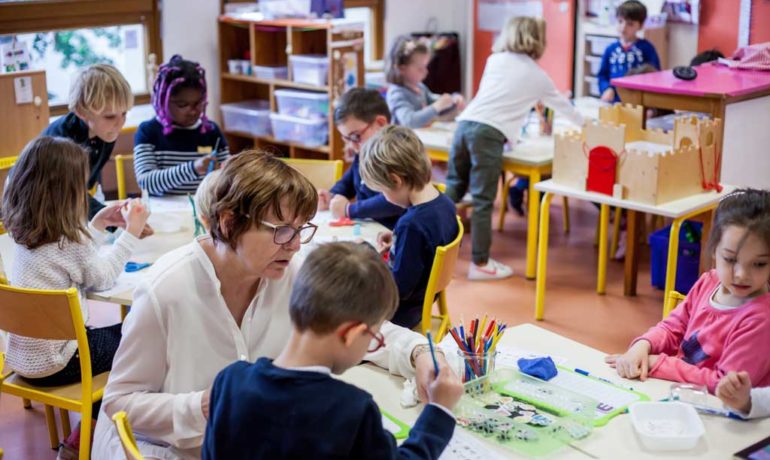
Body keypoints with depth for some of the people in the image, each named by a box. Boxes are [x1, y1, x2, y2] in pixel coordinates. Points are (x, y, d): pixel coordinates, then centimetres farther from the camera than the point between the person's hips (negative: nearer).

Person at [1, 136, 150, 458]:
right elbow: (103, 277, -4)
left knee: (114, 335, 25)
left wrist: (98, 223, 12)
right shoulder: (68, 241, -22)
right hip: (52, 363, -8)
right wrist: (132, 232, 2)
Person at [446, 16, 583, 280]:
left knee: (453, 190, 15)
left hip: (465, 123, 4)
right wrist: (584, 125, 53)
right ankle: (480, 264, 4)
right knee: (483, 201, -1)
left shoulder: (495, 60, 22)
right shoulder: (539, 76, 18)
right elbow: (563, 106, 33)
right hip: (489, 133, -4)